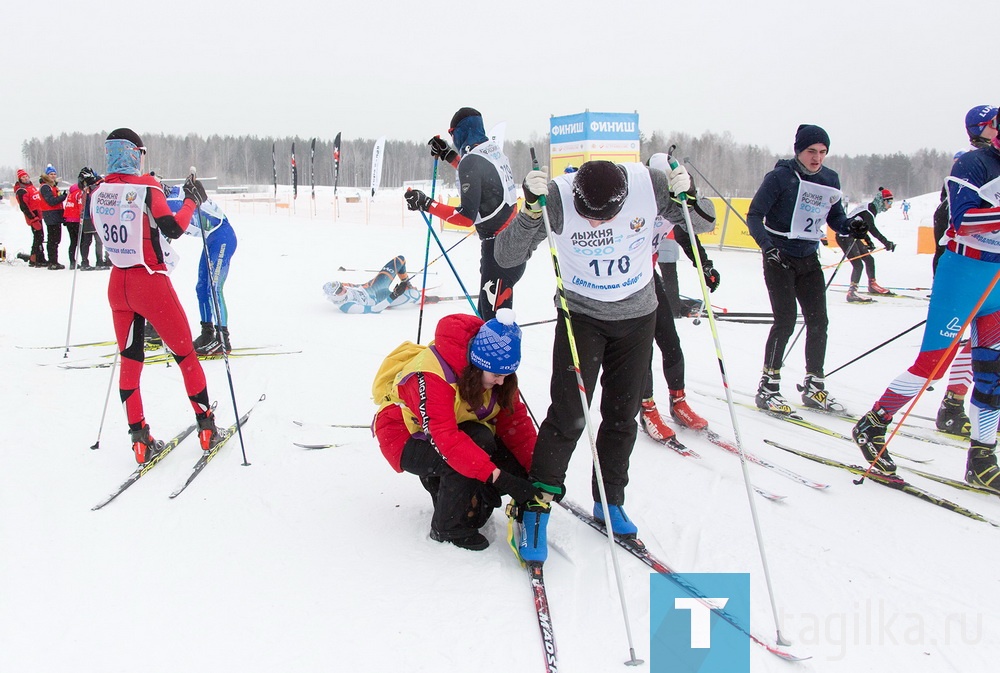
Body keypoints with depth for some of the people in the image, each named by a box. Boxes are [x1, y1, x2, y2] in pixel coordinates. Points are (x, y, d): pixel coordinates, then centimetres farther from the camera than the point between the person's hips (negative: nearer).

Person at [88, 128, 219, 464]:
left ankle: (139, 437, 11)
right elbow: (172, 229, -19)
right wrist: (192, 201, -7)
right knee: (185, 354, 8)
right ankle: (206, 426, 15)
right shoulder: (146, 189, -15)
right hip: (151, 284, -6)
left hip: (117, 283, 6)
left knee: (130, 360, 13)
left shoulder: (98, 191, 2)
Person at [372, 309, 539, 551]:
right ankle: (450, 528, -16)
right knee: (477, 442, -34)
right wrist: (498, 476, -47)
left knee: (515, 466, -14)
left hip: (458, 431, 7)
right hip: (408, 440, -7)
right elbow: (446, 438, -43)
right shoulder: (432, 375, -35)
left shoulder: (493, 368, -13)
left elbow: (515, 421, -11)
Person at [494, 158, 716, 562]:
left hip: (638, 316, 3)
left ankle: (610, 502, 27)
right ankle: (536, 505, 5)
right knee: (568, 414, -9)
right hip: (580, 315, -2)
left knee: (623, 414, 11)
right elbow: (506, 256, -25)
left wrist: (686, 199, -27)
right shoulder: (557, 197, -26)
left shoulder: (649, 185, -21)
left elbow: (699, 223, -5)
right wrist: (531, 211, -40)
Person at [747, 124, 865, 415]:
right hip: (779, 257, -6)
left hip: (808, 259, 6)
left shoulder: (830, 180, 5)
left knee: (818, 321, 4)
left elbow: (835, 217, 13)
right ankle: (767, 387, -3)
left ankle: (814, 386, 16)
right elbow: (754, 216, -12)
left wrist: (851, 226, -10)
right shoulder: (781, 176, -12)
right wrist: (767, 246, -27)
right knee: (785, 320, -13)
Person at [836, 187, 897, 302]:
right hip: (845, 237, -10)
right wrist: (886, 243, -33)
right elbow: (872, 229, -30)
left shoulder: (872, 209, 10)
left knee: (869, 259, 17)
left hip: (853, 237, 10)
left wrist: (868, 241, 11)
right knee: (858, 264, -18)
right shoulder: (868, 210, -20)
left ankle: (872, 285, 33)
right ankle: (851, 293, -20)